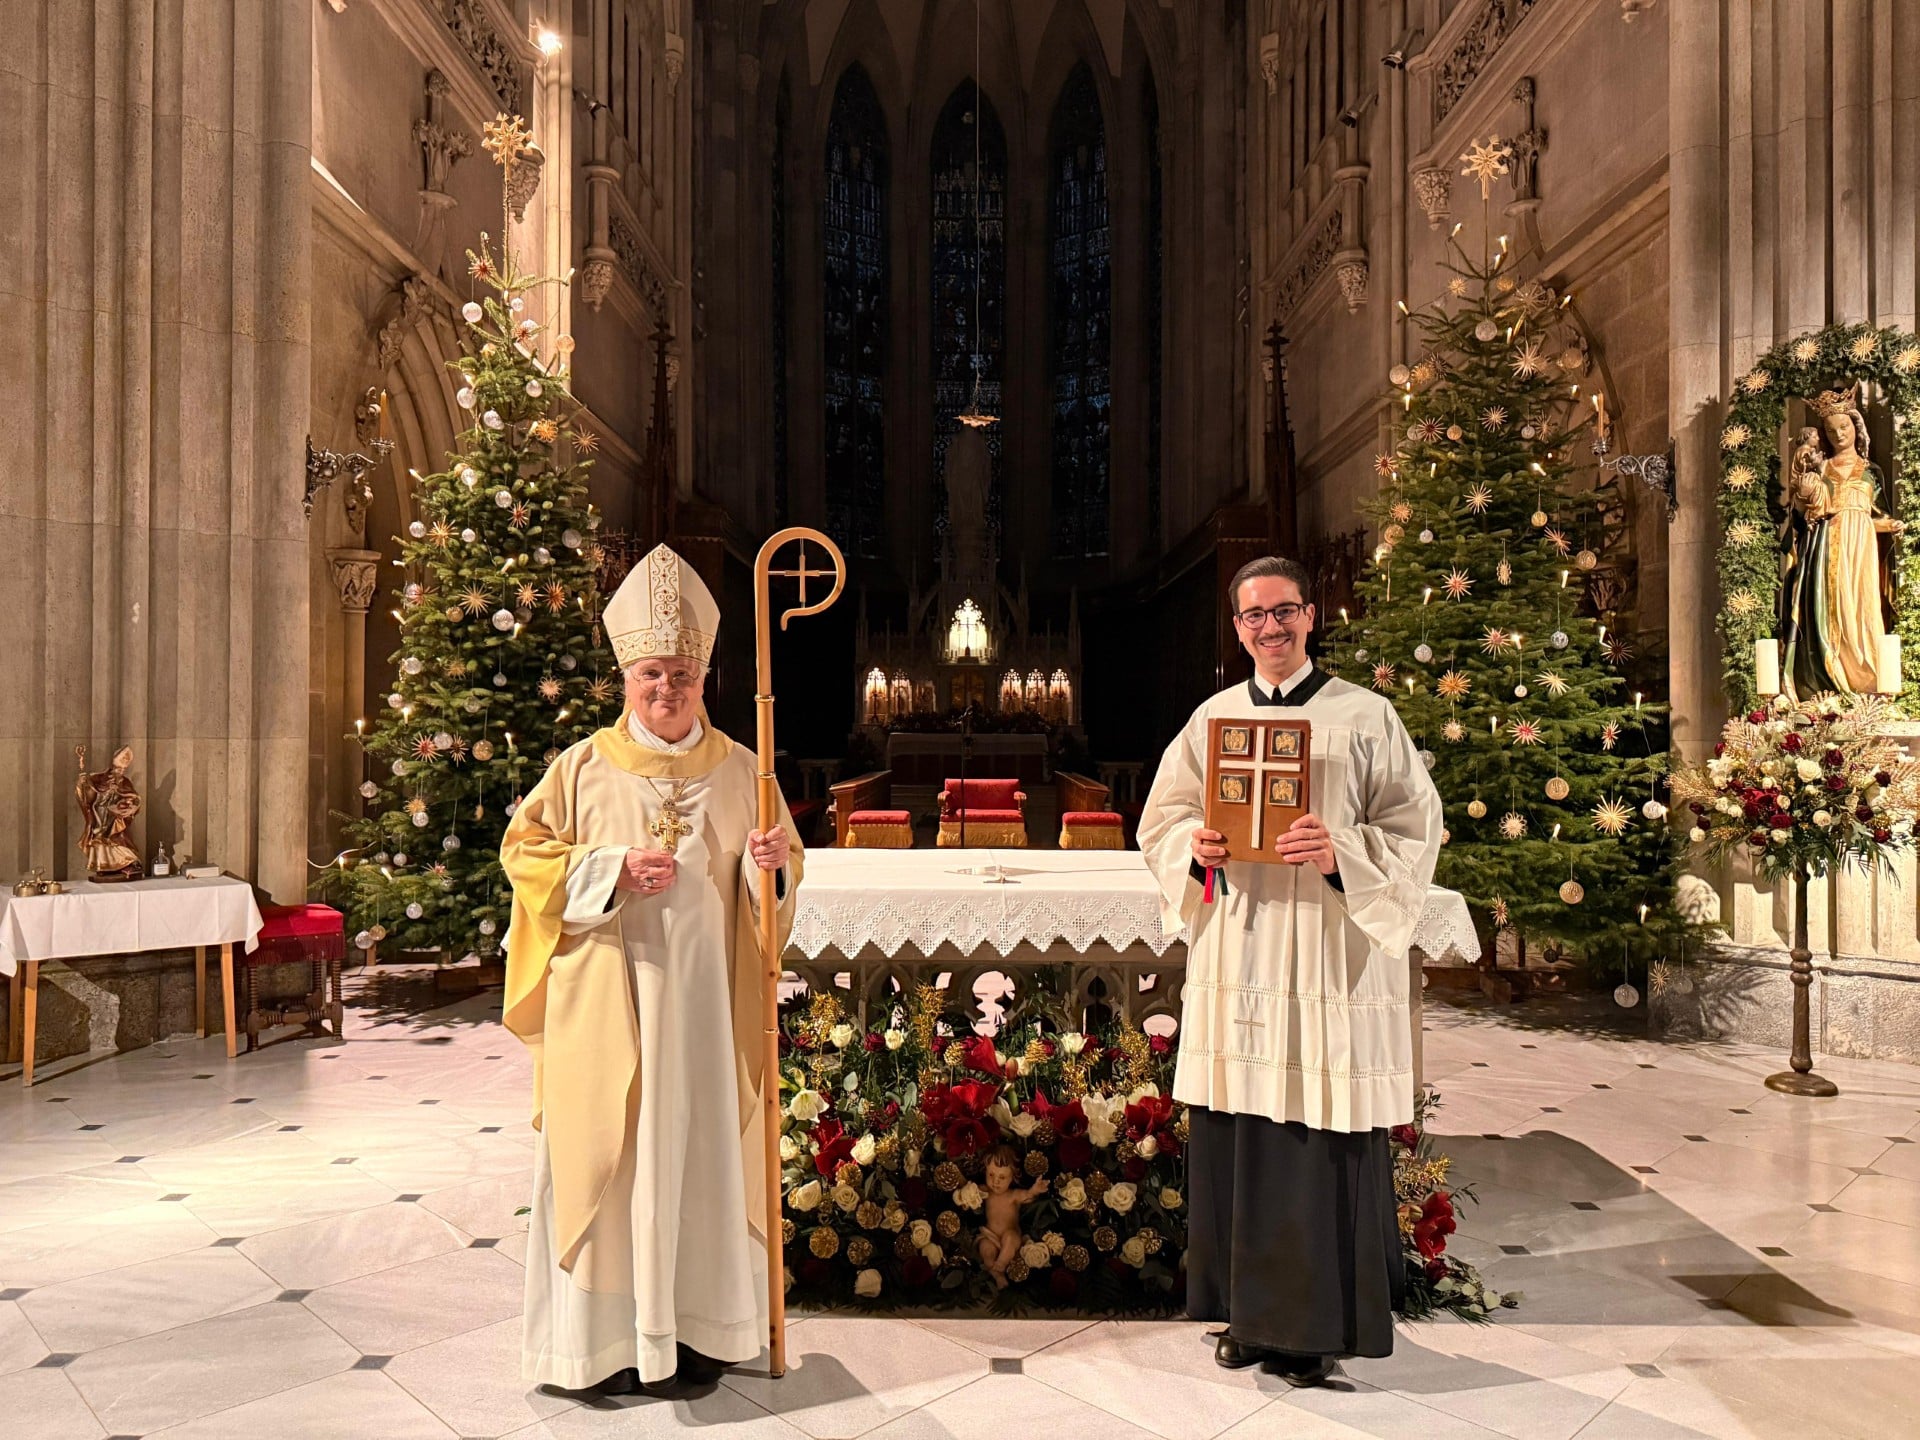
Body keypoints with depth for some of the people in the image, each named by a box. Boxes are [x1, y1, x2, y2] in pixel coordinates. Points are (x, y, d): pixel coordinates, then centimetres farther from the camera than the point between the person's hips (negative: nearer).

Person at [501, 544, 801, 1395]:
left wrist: (774, 864, -13)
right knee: (607, 1155, 2)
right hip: (608, 999, -2)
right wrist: (613, 871, -14)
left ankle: (694, 1325, 23)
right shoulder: (586, 766, -1)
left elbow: (776, 877, 11)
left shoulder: (738, 769, 5)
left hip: (706, 1003, 2)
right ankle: (607, 1334, 16)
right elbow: (524, 848, 0)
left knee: (703, 1152, 8)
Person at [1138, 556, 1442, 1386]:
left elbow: (1414, 826, -2)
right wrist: (1196, 845, -7)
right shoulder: (1212, 718, 12)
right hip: (1232, 965, 3)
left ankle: (1319, 1324, 18)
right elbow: (1161, 817, 15)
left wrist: (1342, 850, -19)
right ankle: (1251, 1311, 24)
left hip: (1326, 965, -3)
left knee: (1322, 1144, 0)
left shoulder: (1365, 717, 2)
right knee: (1233, 1137, 7)